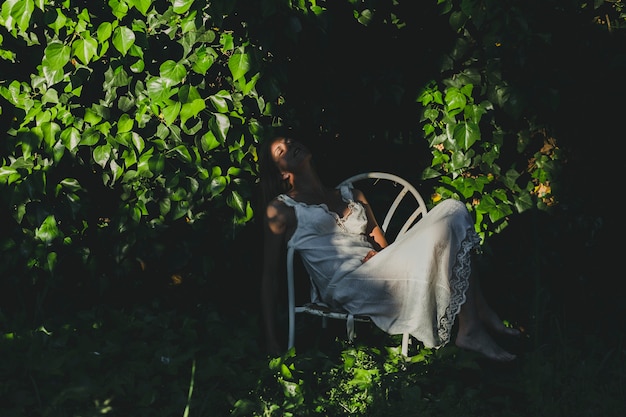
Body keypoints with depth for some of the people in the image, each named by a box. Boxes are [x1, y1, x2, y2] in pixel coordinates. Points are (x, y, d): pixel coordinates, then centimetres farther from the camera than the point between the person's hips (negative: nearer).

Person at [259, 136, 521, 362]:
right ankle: (471, 330, -23)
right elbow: (269, 274, 5)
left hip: (377, 269, 7)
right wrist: (271, 339, -4)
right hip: (346, 287, -7)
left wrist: (378, 253, -3)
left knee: (452, 209, -11)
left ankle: (480, 314, -19)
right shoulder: (282, 209, 10)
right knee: (440, 232, -25)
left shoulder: (350, 196, 28)